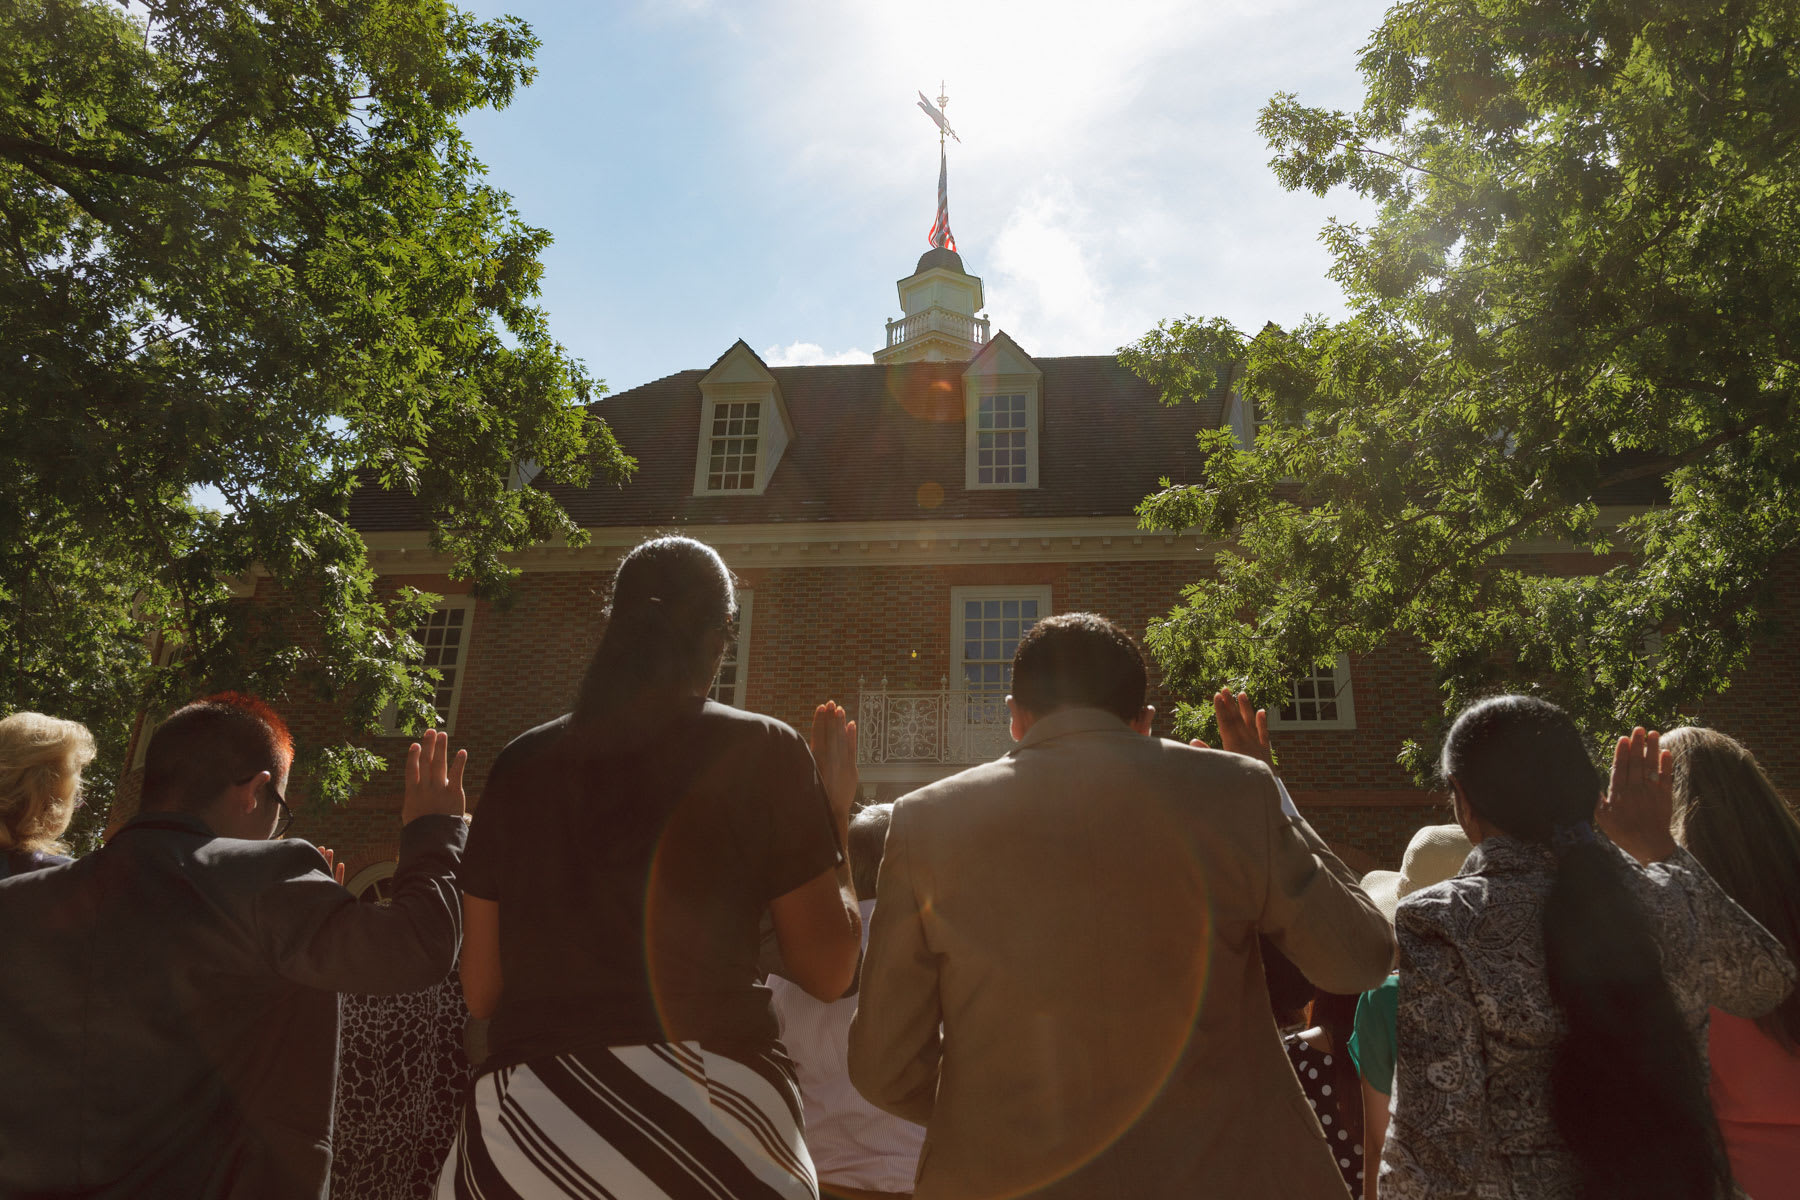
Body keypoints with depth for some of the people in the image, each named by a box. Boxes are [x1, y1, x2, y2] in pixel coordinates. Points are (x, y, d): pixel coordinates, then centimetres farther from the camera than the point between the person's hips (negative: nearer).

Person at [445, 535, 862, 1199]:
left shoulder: (520, 762, 5)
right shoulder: (760, 751, -4)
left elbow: (481, 990, 10)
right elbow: (827, 971, -1)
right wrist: (836, 816, 11)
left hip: (520, 1117, 3)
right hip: (707, 1108, -3)